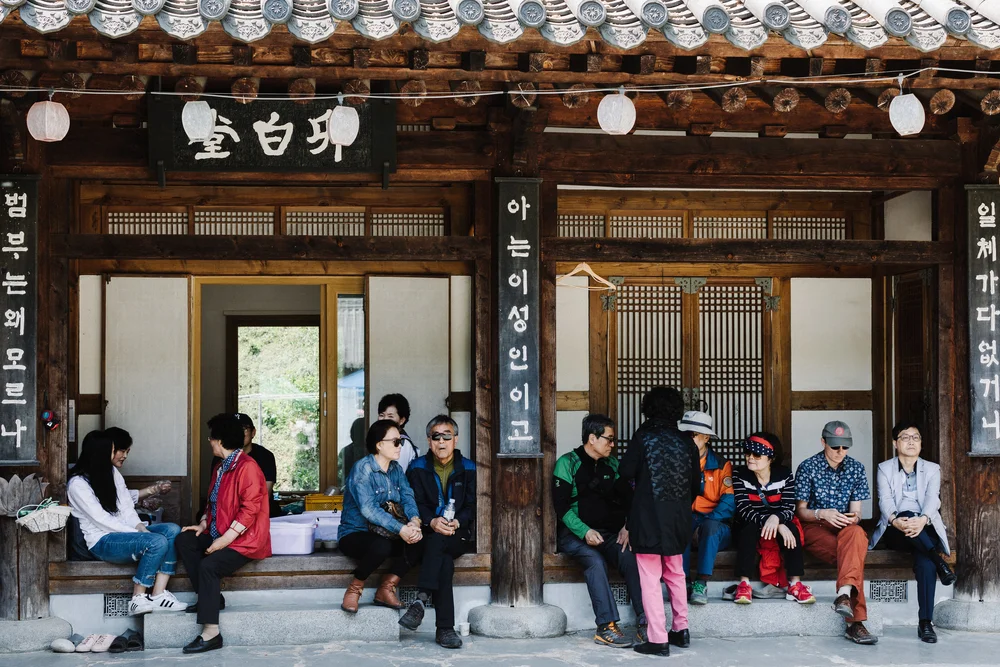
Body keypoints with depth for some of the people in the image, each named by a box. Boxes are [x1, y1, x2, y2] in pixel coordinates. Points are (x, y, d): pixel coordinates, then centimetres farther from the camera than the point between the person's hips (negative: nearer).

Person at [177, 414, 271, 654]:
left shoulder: (247, 467, -18)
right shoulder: (220, 467, 14)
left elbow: (250, 509, -24)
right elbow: (213, 501, 24)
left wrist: (225, 539, -25)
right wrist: (203, 525, 5)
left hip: (245, 539, -10)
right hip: (220, 533, 10)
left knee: (208, 565, -28)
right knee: (184, 540, -7)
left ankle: (211, 634, -28)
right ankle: (209, 595, -9)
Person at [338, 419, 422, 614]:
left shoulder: (396, 469, 8)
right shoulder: (362, 469, -15)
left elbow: (407, 497, -6)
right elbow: (368, 509, -27)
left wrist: (415, 521, -29)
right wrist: (400, 529, -37)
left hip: (384, 534, 7)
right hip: (354, 534, -7)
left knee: (417, 542, -20)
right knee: (381, 546, -37)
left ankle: (386, 589, -6)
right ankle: (354, 589, -12)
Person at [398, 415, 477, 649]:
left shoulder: (468, 469, 10)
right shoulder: (418, 468, 9)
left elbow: (473, 506, 3)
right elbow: (415, 504, -2)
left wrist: (457, 522, -20)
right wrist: (432, 521, -24)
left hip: (458, 536, 0)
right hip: (425, 534, 0)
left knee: (437, 542, -36)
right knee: (444, 561, -34)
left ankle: (421, 600, -41)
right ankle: (445, 628, -40)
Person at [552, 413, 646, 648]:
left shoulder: (612, 465, 15)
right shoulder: (567, 463, -1)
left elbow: (627, 498, 13)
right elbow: (561, 505, -8)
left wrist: (627, 527, -7)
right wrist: (584, 532, -21)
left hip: (608, 532, 4)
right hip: (574, 534, -4)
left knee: (630, 557, -27)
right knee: (595, 560, -34)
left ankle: (645, 623, -30)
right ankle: (606, 627, -35)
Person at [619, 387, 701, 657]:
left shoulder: (643, 435, -8)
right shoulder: (687, 442, 4)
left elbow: (626, 472, -10)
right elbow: (696, 485, 8)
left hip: (649, 518, -5)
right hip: (678, 520, 5)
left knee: (650, 578, -1)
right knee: (675, 574, 21)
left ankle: (658, 640, -2)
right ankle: (681, 630, 27)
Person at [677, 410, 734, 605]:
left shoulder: (721, 465, 1)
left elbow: (729, 502, -10)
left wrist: (707, 521, -24)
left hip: (716, 530, -2)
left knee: (710, 526, -35)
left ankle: (701, 583, -35)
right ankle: (683, 581, -33)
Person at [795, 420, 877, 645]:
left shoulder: (856, 468, 8)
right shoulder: (808, 467, -2)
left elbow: (856, 510, 7)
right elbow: (800, 511, -2)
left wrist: (854, 518, -18)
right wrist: (822, 514, -23)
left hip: (846, 528, 3)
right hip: (814, 528, -3)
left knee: (856, 534, -38)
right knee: (854, 555, -34)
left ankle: (845, 593, -54)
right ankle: (855, 621, -41)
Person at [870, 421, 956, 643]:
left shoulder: (932, 469, 12)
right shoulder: (885, 468, 10)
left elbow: (933, 499, -8)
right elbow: (885, 500, -6)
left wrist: (922, 519, -31)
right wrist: (895, 520, -31)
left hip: (924, 529, 0)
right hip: (896, 531, 0)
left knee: (925, 561, -34)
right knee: (907, 514, -37)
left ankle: (925, 622, -36)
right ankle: (938, 560, -39)